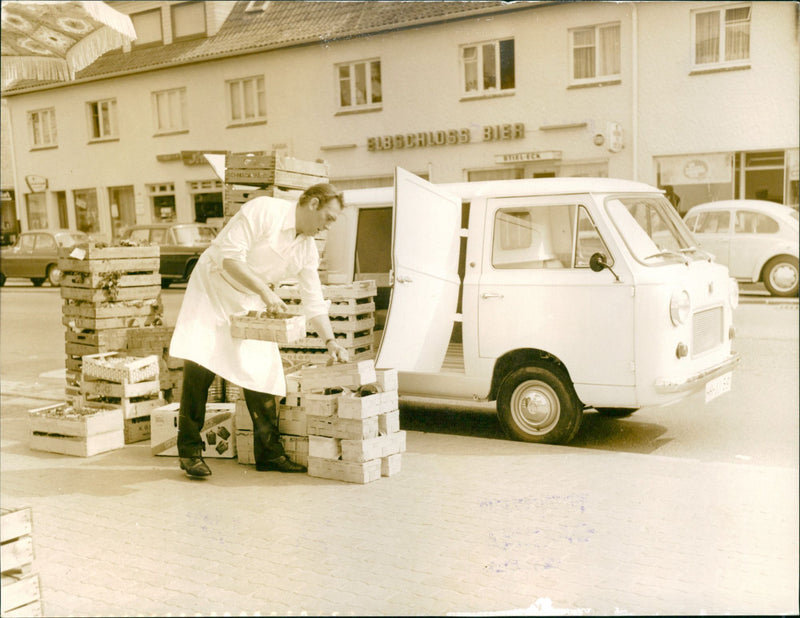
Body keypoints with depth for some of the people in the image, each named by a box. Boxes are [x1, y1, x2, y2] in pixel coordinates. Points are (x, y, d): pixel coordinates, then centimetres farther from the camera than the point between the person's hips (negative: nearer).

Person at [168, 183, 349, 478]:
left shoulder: (308, 249, 1)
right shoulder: (263, 211, -20)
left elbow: (313, 302, 6)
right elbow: (229, 256, -27)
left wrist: (330, 340, -4)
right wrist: (264, 290, -31)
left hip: (250, 304, 6)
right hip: (213, 288, -6)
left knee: (262, 372, 0)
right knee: (198, 366, -17)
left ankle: (269, 452, 11)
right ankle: (190, 451, -5)